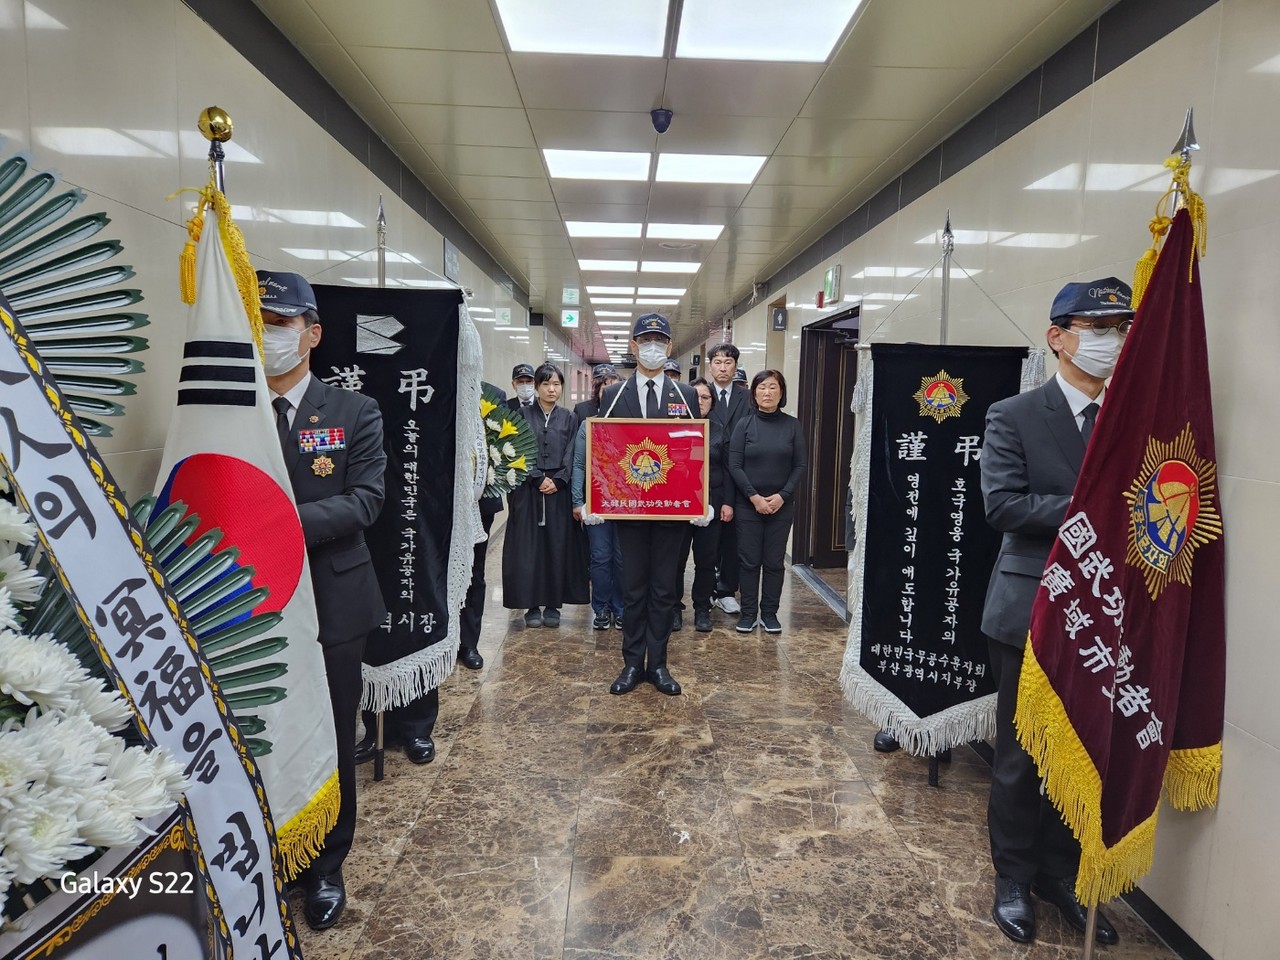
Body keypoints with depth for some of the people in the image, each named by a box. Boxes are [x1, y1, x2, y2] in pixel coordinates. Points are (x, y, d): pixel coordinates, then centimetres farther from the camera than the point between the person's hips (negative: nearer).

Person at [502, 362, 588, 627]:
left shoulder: (569, 419, 9)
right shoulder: (523, 416, 4)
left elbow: (571, 455, 2)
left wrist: (557, 481, -11)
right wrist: (538, 479, -12)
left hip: (559, 491, 1)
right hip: (528, 490, -1)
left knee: (558, 546, 2)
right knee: (528, 547, -1)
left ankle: (553, 605, 11)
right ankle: (532, 605, 7)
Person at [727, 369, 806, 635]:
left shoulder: (792, 425, 1)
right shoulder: (744, 424, -1)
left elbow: (801, 465, 0)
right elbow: (734, 466, -5)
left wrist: (783, 496, -11)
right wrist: (754, 496, -13)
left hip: (781, 505, 1)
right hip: (748, 504, -1)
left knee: (775, 561, 7)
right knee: (749, 560, 4)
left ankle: (770, 612, 19)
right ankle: (748, 612, 15)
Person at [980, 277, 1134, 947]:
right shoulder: (1014, 416, -5)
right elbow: (1001, 504, -16)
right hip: (1033, 614, -4)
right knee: (1021, 756, 9)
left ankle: (1061, 875, 34)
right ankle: (1014, 880, 28)